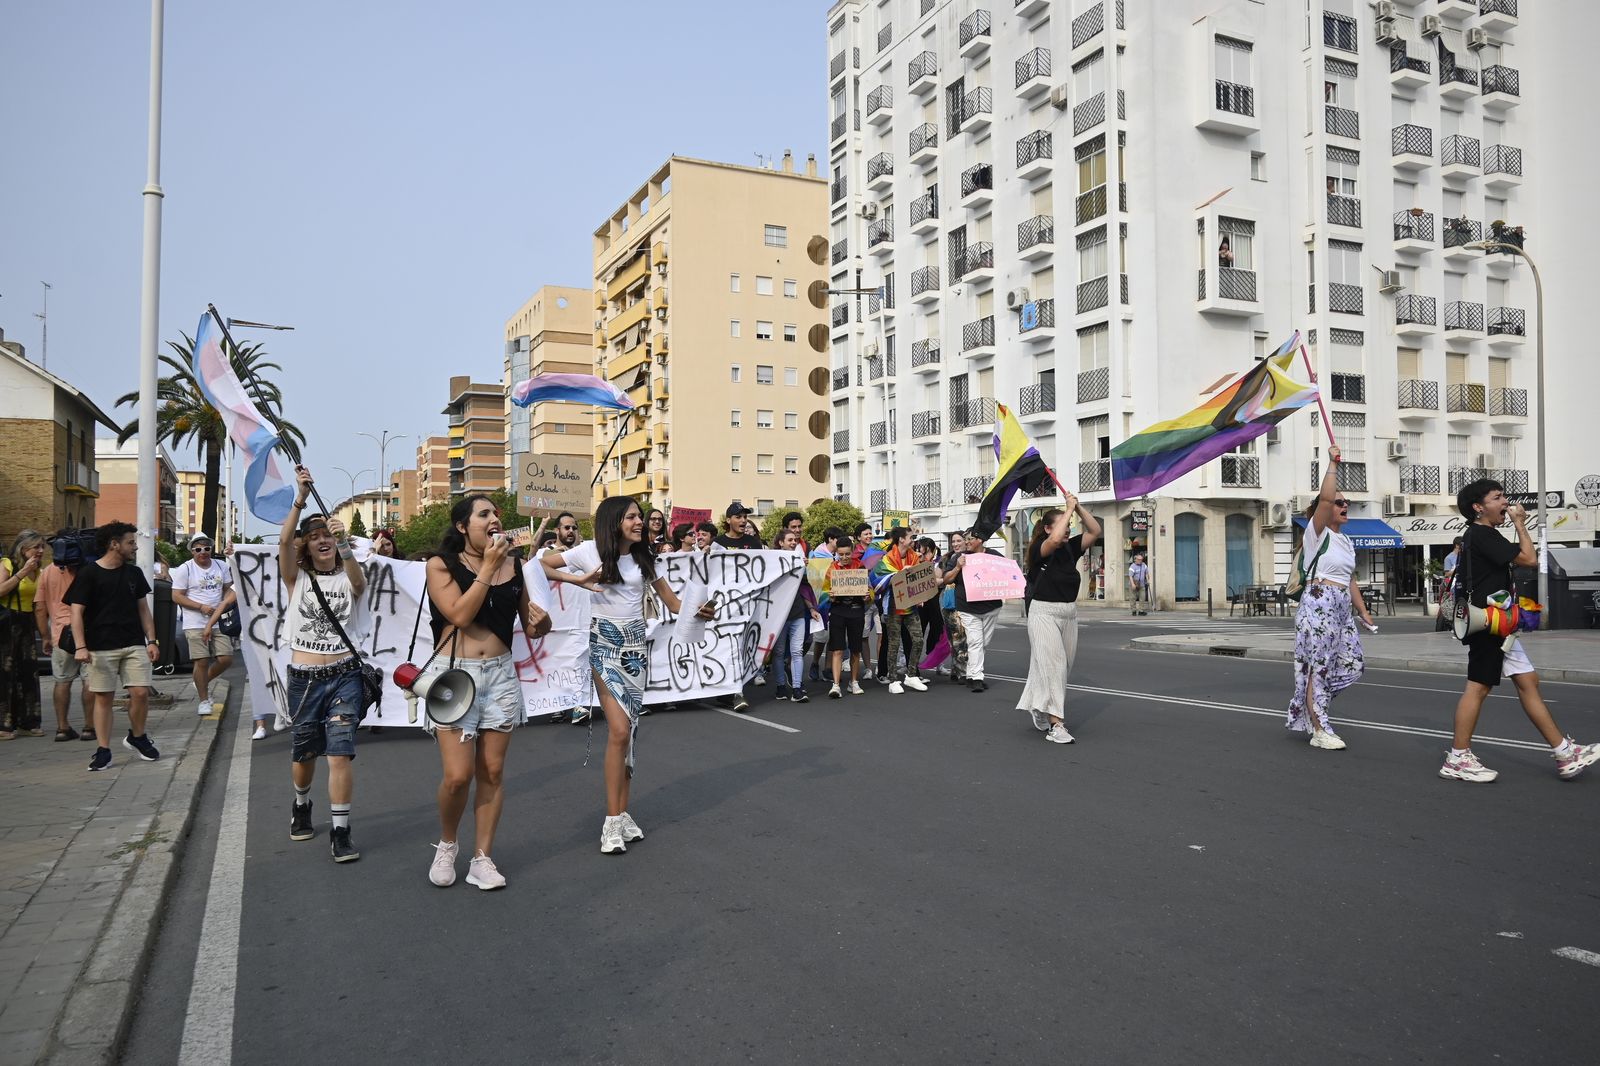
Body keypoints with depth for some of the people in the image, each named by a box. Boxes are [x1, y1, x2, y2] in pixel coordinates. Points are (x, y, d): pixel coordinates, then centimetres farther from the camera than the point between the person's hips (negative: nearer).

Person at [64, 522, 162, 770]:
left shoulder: (134, 573, 11)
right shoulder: (88, 573, -3)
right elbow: (77, 612, -6)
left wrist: (152, 640, 7)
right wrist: (80, 647, -15)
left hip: (134, 645, 3)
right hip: (101, 647, -3)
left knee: (141, 692, -5)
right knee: (103, 696, 1)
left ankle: (136, 737, 18)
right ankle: (103, 751, 9)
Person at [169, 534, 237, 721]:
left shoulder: (221, 566, 10)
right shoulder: (185, 569, -2)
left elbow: (229, 588, 20)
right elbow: (176, 596, -5)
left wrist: (227, 602, -2)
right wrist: (201, 606, -14)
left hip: (218, 622, 4)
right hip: (195, 623, -4)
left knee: (226, 659, -3)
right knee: (202, 661, -5)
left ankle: (203, 682, 25)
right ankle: (204, 700, 9)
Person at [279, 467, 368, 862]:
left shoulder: (348, 578, 2)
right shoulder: (297, 578, 3)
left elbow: (359, 581, -23)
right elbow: (284, 541, -15)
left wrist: (344, 544, -39)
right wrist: (300, 499, -28)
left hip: (343, 677, -2)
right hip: (303, 678, 2)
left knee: (340, 753, -10)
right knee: (304, 754, 16)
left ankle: (340, 831, -1)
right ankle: (302, 805, 45)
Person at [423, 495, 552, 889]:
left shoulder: (512, 565, 7)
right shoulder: (441, 565, -3)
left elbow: (530, 627, 13)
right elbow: (461, 615, -17)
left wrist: (541, 621, -10)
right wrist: (488, 566, -14)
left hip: (500, 675, 4)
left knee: (492, 772, 6)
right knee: (458, 775, -8)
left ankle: (482, 859, 17)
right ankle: (446, 845, 20)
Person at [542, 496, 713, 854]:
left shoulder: (644, 557, 7)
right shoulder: (592, 551, -5)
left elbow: (672, 602, 8)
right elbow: (539, 565, -6)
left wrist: (697, 610, -12)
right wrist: (577, 580, -16)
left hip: (636, 644, 4)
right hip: (605, 644, -4)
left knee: (628, 730, 6)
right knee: (620, 730, -12)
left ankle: (622, 814, 15)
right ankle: (613, 820, -4)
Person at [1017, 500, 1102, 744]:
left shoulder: (1071, 547, 6)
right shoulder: (1039, 549, -12)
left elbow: (1095, 531, 3)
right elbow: (1055, 540, -32)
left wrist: (1078, 508, -7)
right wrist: (1069, 509, -21)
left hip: (1069, 613, 7)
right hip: (1044, 612, -7)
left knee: (1065, 667, 13)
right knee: (1052, 665, -12)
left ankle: (1040, 708, 35)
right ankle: (1056, 725, -14)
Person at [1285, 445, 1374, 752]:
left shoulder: (1346, 542, 20)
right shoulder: (1317, 532, -4)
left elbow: (1350, 580, 24)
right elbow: (1324, 498, -21)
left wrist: (1363, 612, 19)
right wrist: (1332, 464, -15)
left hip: (1342, 609, 9)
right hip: (1318, 605, -9)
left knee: (1351, 665, 9)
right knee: (1318, 666, -6)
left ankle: (1307, 708, 25)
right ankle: (1320, 731, -2)